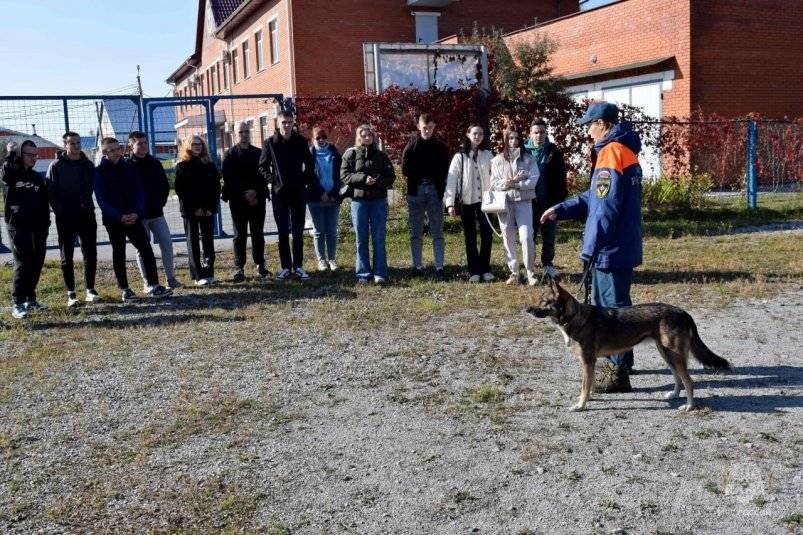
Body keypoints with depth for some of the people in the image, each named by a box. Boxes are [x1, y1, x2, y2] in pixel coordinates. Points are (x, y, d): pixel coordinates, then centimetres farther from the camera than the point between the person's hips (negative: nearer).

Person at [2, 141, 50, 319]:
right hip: (18, 227, -5)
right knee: (22, 265, -7)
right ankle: (18, 303, 0)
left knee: (36, 265, 7)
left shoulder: (37, 178, 12)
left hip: (37, 229, 5)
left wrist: (45, 226, 8)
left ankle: (30, 299, 20)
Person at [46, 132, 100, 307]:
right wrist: (60, 210, -12)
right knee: (66, 256, 2)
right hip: (65, 218, -3)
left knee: (90, 253, 5)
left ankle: (90, 289, 15)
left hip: (86, 215, 3)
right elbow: (50, 191, -5)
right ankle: (71, 294, 8)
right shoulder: (57, 166, -3)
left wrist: (86, 204, 0)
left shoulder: (88, 165, 7)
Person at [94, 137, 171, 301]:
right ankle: (124, 289, 14)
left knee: (146, 249, -7)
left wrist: (137, 213, -13)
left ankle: (153, 286, -4)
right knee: (119, 254, 6)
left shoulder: (130, 168, 6)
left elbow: (140, 193, 4)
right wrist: (119, 217, -19)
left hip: (133, 217, 2)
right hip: (113, 220, -2)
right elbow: (101, 199, -8)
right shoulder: (100, 172, -3)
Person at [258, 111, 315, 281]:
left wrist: (306, 181, -2)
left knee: (298, 232, 4)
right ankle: (286, 267, 9)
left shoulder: (301, 141, 1)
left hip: (298, 192, 1)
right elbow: (263, 166, 4)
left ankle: (298, 266, 10)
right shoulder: (270, 143, -1)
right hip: (279, 192, 0)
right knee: (283, 232, 3)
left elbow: (309, 164, 9)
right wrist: (272, 180, -7)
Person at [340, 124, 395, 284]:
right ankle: (363, 273, 10)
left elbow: (391, 176, 5)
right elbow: (344, 175, -4)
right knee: (361, 239, 3)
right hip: (358, 200, -1)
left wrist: (377, 181, -14)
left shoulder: (381, 155, 10)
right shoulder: (351, 154, 4)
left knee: (379, 238, 1)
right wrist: (363, 179, -17)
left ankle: (380, 273, 6)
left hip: (379, 200, 1)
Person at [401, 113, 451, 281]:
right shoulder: (411, 145, 4)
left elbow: (445, 170, 2)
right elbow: (405, 170, -3)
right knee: (416, 233, 5)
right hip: (416, 191, 0)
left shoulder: (440, 146, 5)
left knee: (437, 233, 1)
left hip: (434, 191, 0)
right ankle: (417, 267, 12)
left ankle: (439, 267, 3)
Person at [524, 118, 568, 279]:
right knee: (529, 235, 7)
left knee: (549, 235, 10)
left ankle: (547, 263, 21)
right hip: (529, 201, -1)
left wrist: (561, 197, -5)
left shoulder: (554, 152, 1)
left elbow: (561, 177, 2)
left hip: (550, 201, 1)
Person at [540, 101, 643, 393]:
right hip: (623, 247, 10)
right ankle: (619, 362, 32)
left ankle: (617, 373, 4)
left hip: (610, 250, -10)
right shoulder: (624, 151, 15)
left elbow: (605, 208, -22)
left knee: (612, 308, -3)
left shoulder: (611, 153, -17)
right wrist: (561, 209, 15)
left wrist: (590, 248, -19)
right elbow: (595, 197, 20)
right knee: (615, 305, 19)